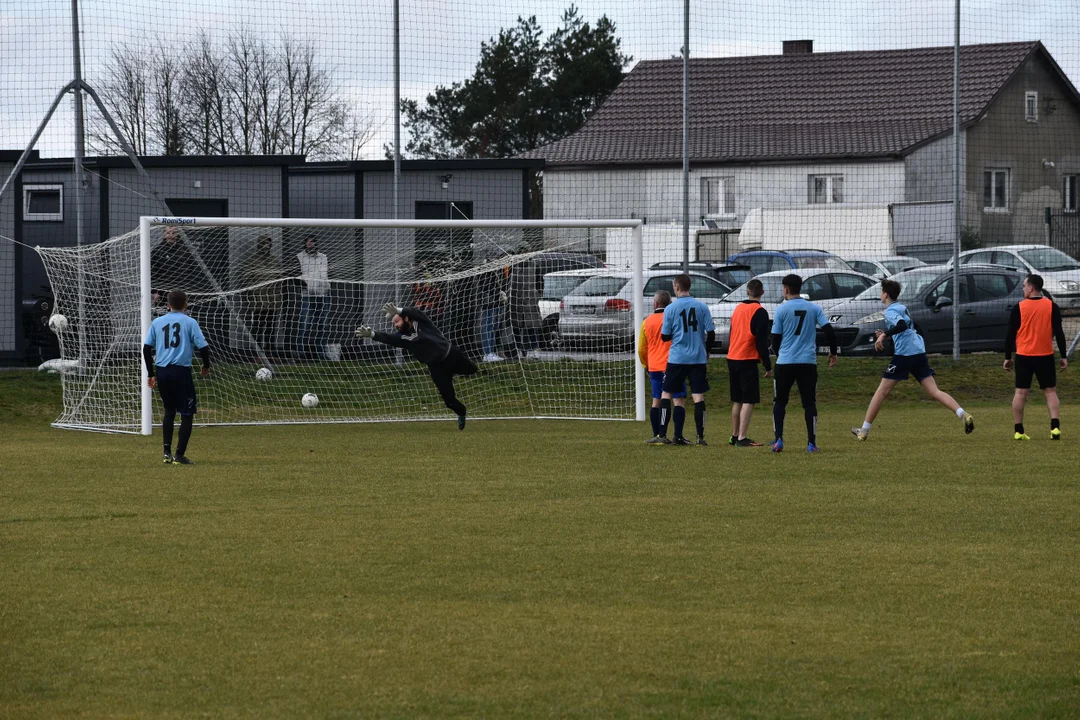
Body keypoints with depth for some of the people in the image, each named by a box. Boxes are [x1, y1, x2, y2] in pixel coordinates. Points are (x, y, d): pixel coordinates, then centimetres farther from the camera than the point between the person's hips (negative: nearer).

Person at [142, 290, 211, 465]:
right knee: (187, 413, 4)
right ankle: (180, 455, -3)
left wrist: (151, 374, 14)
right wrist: (206, 366, 13)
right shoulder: (190, 322, 0)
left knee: (169, 410, 20)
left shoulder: (157, 322, 10)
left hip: (161, 372, 4)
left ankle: (167, 452, 15)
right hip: (181, 371, -4)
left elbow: (147, 348, 7)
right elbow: (203, 347, -5)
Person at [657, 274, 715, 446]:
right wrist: (706, 352, 17)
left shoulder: (670, 309, -5)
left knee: (666, 394, 9)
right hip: (698, 359, 2)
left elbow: (665, 337, -1)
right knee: (698, 396, 3)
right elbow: (711, 333, 2)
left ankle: (662, 434, 4)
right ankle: (700, 436, -1)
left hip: (677, 359, -2)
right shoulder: (702, 307, 0)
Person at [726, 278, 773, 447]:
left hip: (732, 359, 7)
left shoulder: (738, 308, 13)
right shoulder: (759, 312, -10)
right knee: (749, 401, -7)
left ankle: (735, 436, 22)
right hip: (747, 361, -7)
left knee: (737, 401, 16)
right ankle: (742, 438, -13)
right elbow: (761, 342, -13)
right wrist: (768, 367, -8)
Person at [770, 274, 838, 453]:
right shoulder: (814, 308, 4)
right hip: (808, 362, 2)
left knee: (780, 402, 11)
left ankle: (778, 440, -1)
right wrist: (833, 353, 12)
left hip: (785, 363, -2)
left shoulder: (782, 309, -3)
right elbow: (828, 331, -1)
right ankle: (811, 443, 1)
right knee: (809, 403, 7)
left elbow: (775, 339, 0)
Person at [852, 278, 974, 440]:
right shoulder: (902, 308, 21)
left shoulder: (890, 311, -6)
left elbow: (902, 325, -25)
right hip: (920, 353, 8)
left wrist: (884, 335, -21)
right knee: (935, 392, 1)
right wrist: (886, 334, 27)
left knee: (882, 392, 3)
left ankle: (864, 430, 7)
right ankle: (964, 415, -19)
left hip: (903, 354, -8)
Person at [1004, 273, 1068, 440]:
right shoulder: (1052, 306, -2)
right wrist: (1063, 356, 4)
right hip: (1045, 356, 0)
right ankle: (1055, 427, -10)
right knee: (1050, 391, 6)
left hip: (1023, 356, 0)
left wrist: (1008, 357, 8)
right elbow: (1059, 332, -3)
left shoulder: (1019, 307, -4)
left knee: (1021, 392, 6)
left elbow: (1010, 334, -1)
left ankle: (1018, 431, 3)